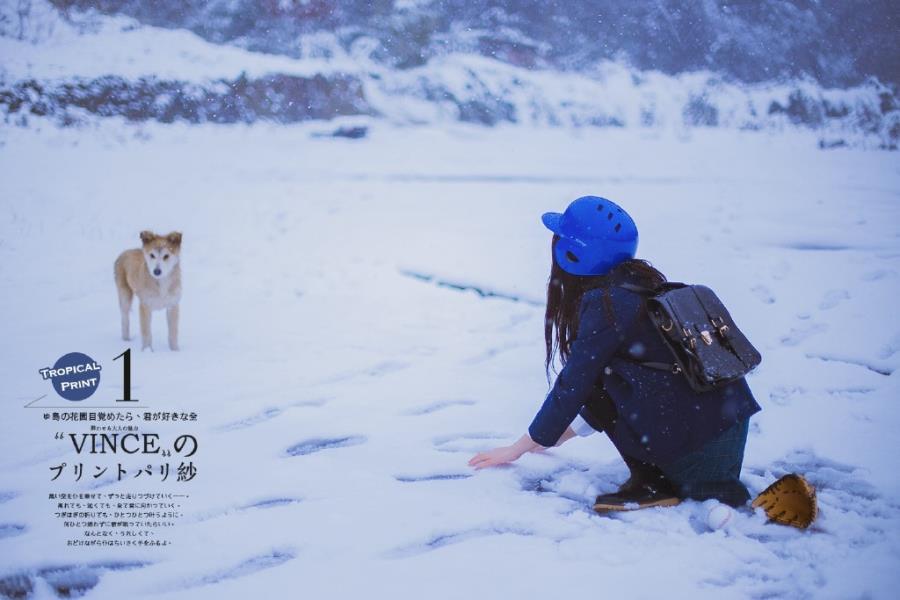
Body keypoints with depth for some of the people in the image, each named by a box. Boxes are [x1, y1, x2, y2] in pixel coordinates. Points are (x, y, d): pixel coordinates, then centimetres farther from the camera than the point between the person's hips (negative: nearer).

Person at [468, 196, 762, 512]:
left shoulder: (605, 304, -13)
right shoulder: (640, 281, 12)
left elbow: (574, 385, -8)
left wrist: (519, 448, 4)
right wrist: (559, 434, 27)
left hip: (698, 447, -9)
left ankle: (651, 482, -2)